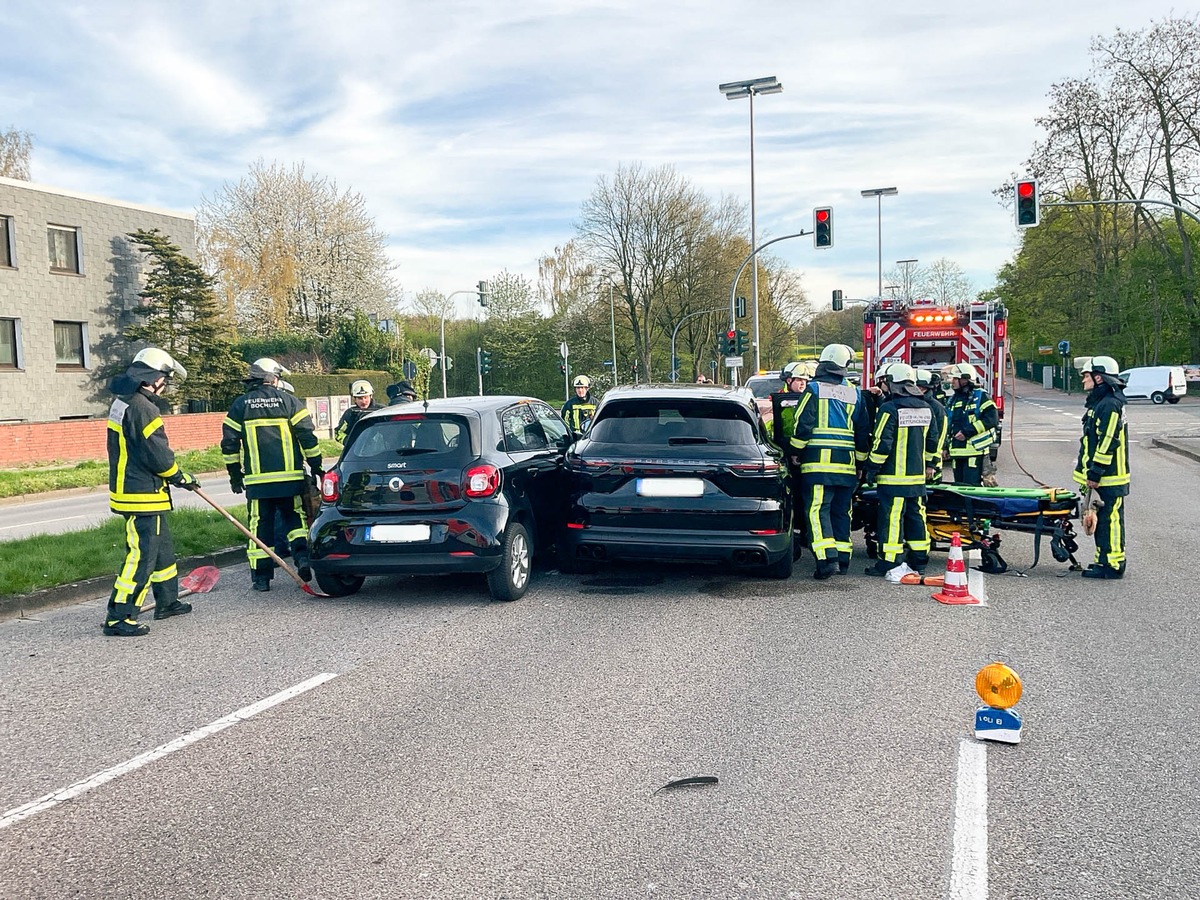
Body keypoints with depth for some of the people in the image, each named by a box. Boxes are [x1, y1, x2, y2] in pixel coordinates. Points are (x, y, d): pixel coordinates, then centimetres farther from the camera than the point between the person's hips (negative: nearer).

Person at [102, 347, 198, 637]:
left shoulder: (123, 401, 12)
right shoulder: (142, 407, -21)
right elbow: (158, 455, -21)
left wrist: (174, 473, 18)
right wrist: (181, 477, -3)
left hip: (129, 488, 11)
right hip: (142, 496, -11)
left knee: (162, 547, 21)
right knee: (141, 556, -6)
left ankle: (167, 601, 34)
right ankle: (118, 618, -3)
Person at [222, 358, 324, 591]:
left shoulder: (240, 405, 5)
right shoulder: (288, 401, 1)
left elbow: (229, 443, 6)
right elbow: (307, 436, -2)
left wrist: (234, 474, 15)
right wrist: (316, 466, 7)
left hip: (257, 479, 1)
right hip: (290, 477, -1)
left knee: (260, 525, 6)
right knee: (295, 517, 14)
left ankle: (261, 576, 7)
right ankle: (302, 553, -8)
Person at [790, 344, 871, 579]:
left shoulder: (814, 389, -3)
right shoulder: (855, 393, 12)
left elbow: (803, 425, -9)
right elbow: (863, 432, 15)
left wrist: (794, 454, 2)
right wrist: (860, 461, 23)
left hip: (818, 461, -5)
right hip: (847, 463, 5)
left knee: (817, 510, -7)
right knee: (841, 511, 14)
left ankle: (827, 558, -18)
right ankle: (842, 558, 18)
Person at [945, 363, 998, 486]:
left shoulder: (981, 396, -5)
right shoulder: (953, 399, 17)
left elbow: (992, 419, -16)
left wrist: (967, 432, -20)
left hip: (975, 450, -7)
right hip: (957, 452, 7)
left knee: (972, 486, -10)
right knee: (959, 485, 11)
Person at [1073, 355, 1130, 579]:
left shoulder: (1110, 405, -17)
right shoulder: (1098, 402, 16)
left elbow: (1107, 443, -22)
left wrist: (1095, 474, -20)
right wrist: (1090, 474, 22)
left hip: (1110, 479, -11)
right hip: (1100, 477, 11)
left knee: (1110, 519, -6)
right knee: (1101, 519, 15)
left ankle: (1113, 565, -1)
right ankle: (1104, 561, 23)